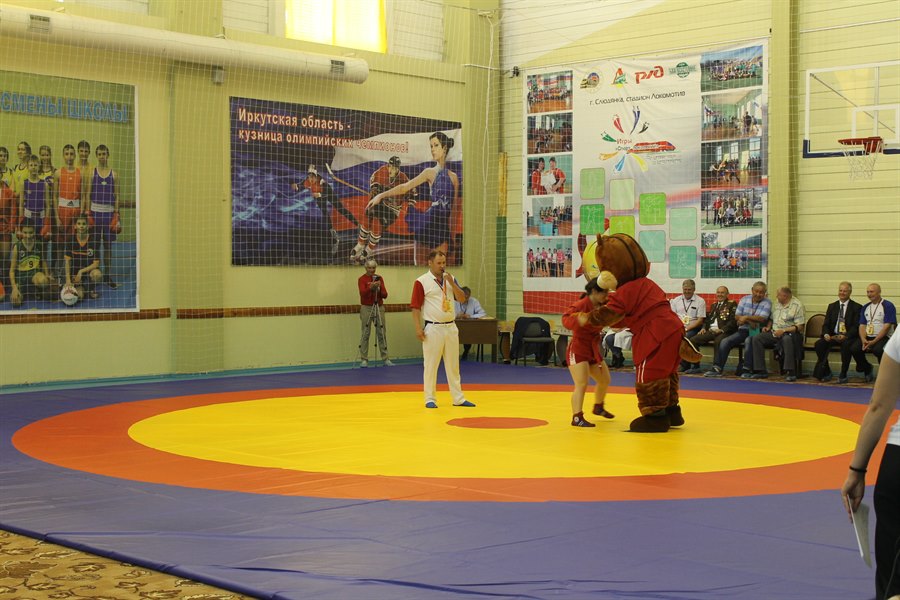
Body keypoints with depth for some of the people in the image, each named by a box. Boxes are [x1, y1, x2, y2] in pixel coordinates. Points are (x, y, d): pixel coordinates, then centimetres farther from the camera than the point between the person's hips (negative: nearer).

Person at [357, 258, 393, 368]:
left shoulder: (380, 278, 10)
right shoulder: (362, 279, -1)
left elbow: (385, 295, 4)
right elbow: (362, 293, -18)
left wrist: (379, 289, -15)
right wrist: (371, 287, -34)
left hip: (379, 307, 3)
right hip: (366, 308, -3)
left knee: (381, 333, 2)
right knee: (365, 334, -3)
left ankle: (385, 359, 5)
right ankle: (364, 360, 1)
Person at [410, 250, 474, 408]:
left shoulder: (450, 279, 9)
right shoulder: (422, 282, -7)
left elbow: (462, 299, 4)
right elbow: (415, 307, -8)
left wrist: (452, 283, -10)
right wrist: (418, 328, -14)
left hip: (451, 327, 5)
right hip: (433, 328, -5)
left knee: (453, 365, 11)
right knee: (431, 365, 0)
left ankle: (458, 398, 17)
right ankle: (430, 399, 9)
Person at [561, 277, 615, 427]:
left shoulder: (603, 306, 1)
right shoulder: (581, 305, -21)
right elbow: (566, 318, -34)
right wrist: (578, 321, -55)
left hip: (593, 349, 8)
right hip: (577, 349, -8)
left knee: (605, 380, 22)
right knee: (581, 384, -19)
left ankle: (598, 407, 47)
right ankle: (577, 418, -16)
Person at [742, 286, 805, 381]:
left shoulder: (797, 305, -8)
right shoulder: (776, 304, 14)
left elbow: (799, 327, -13)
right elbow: (771, 319, 26)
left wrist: (783, 331, -22)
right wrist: (768, 327, 4)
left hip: (790, 333, -7)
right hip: (774, 332, 7)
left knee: (787, 339, -41)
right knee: (756, 338, -13)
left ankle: (790, 372, -37)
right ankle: (760, 371, -13)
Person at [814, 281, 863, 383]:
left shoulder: (856, 307, 2)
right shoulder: (832, 306, 15)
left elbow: (856, 326, -7)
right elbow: (826, 324, 10)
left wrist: (845, 336, -25)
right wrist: (826, 334, -13)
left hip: (848, 337, -4)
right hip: (833, 336, 4)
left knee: (846, 345, -37)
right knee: (819, 343, -22)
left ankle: (843, 374, -23)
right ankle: (826, 371, -7)